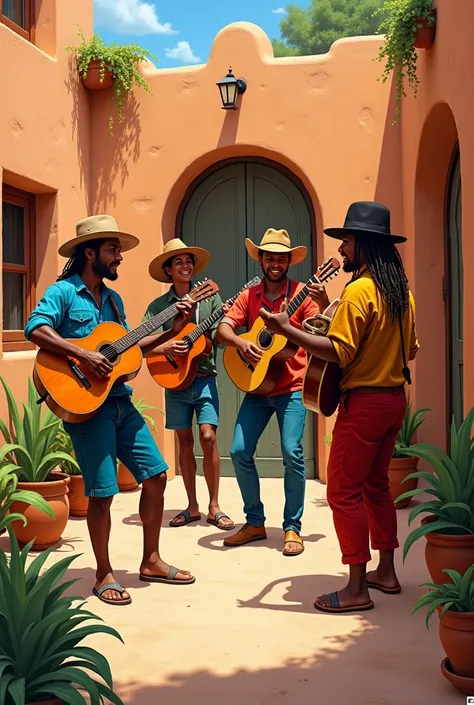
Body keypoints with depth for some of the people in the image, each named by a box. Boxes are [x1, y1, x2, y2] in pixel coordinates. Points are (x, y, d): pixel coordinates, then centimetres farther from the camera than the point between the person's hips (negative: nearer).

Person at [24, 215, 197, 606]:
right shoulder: (63, 292, -6)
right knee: (103, 492, -5)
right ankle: (105, 575, 13)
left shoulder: (112, 299, 16)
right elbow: (36, 329, -21)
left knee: (156, 475, 7)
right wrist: (83, 355, -27)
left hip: (121, 401, 8)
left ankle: (151, 561, 21)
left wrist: (171, 331, 10)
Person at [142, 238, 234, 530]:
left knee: (208, 437, -11)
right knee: (185, 442, 6)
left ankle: (214, 507, 0)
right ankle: (193, 507, 16)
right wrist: (163, 348, -20)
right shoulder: (158, 306, 4)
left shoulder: (210, 298, 4)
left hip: (204, 378, -1)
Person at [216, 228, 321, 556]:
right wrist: (240, 342, -23)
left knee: (292, 453, -12)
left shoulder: (302, 294, -1)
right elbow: (223, 329, -2)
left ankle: (292, 528, 4)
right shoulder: (249, 296, 7)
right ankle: (255, 522, 16)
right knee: (239, 451, -1)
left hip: (291, 388, -3)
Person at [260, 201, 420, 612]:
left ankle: (357, 590, 1)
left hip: (364, 401, -9)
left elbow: (339, 352, -24)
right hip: (395, 398, 9)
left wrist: (286, 330, -21)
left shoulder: (359, 290, -17)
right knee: (375, 485, 19)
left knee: (344, 491, -2)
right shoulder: (402, 290, 10)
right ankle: (386, 572, 26)